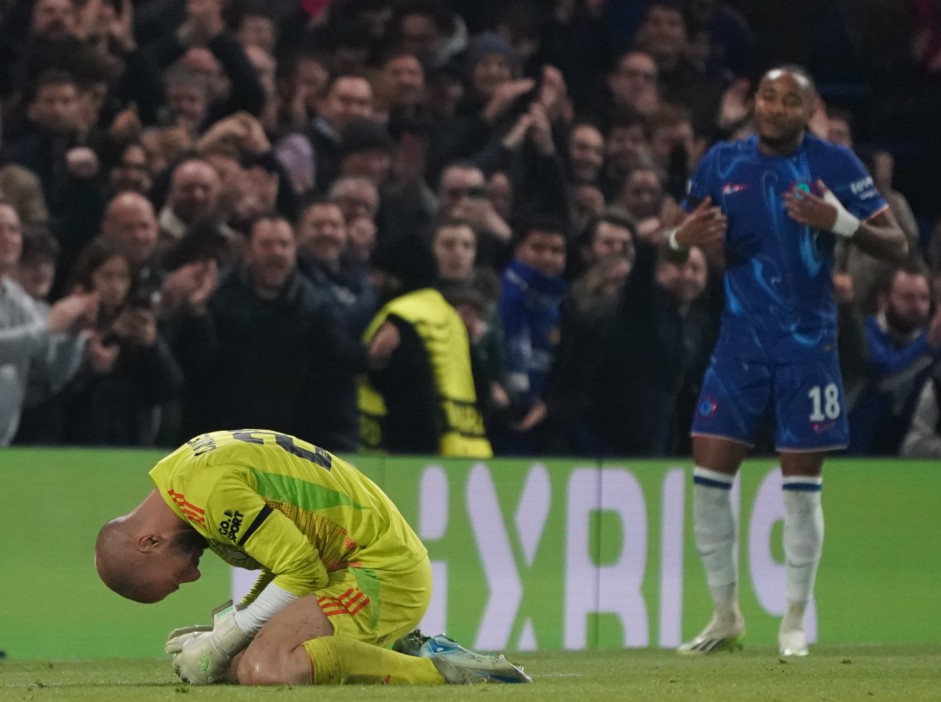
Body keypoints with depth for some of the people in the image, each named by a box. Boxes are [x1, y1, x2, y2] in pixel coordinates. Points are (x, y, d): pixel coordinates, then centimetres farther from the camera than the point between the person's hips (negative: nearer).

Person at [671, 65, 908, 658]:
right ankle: (727, 618, 13)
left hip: (809, 346, -3)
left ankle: (795, 624, 12)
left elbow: (898, 247, -6)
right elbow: (683, 234, 14)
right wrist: (681, 237, -10)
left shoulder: (835, 164, -5)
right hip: (741, 341, 3)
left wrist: (842, 221, -24)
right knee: (710, 477, -1)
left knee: (802, 487, 0)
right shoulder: (722, 163, 4)